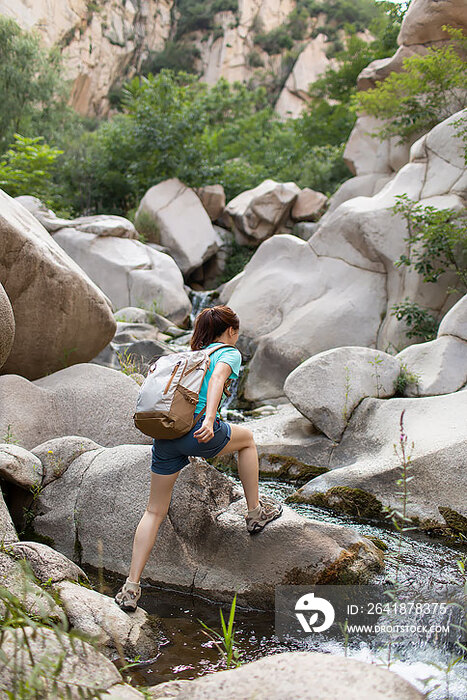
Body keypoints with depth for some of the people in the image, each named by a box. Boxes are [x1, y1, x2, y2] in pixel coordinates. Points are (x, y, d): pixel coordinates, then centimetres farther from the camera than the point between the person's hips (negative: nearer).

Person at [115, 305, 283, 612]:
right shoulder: (230, 353, 9)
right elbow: (217, 378, -13)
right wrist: (209, 420, -27)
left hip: (164, 434, 6)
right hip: (196, 430, -6)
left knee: (155, 512, 12)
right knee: (247, 438, 25)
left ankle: (132, 587, 9)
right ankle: (255, 511, 31)